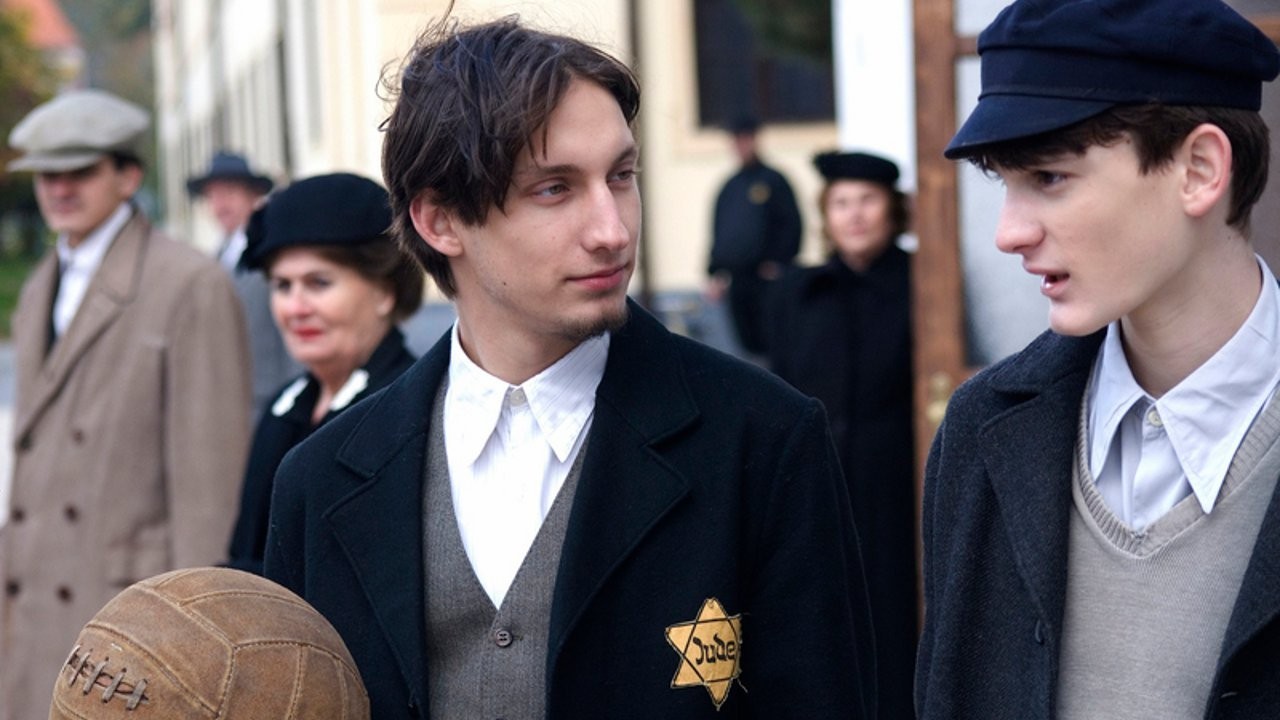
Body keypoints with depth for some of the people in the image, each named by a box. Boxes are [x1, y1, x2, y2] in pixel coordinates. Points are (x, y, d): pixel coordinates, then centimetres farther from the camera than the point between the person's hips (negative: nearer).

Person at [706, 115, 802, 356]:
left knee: (771, 342, -9)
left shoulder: (773, 181, 1)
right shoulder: (729, 188, 16)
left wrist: (777, 264, -10)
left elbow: (792, 226, -3)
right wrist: (716, 273, 12)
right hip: (735, 279, 5)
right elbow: (717, 232, 20)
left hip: (766, 279, -5)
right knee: (748, 342, 6)